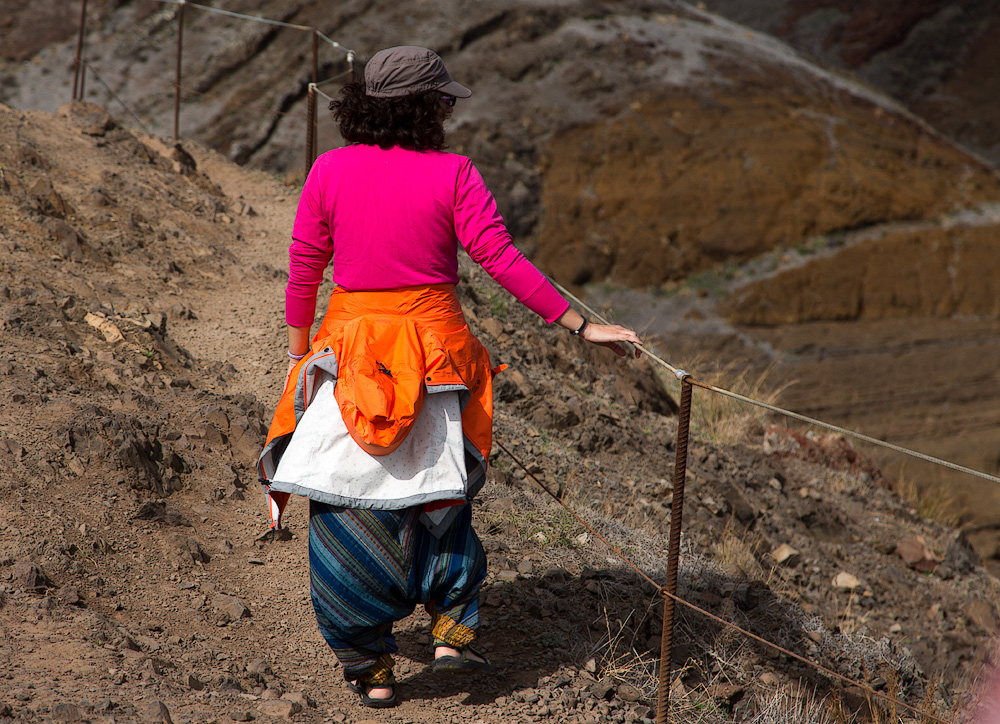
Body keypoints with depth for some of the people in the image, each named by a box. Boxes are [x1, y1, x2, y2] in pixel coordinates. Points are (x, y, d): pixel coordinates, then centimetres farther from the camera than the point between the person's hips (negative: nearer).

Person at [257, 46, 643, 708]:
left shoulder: (330, 171, -4)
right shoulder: (453, 174, -9)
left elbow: (303, 269, 1)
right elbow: (502, 260, -12)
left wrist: (299, 351, 14)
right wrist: (581, 326, -8)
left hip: (350, 345, 1)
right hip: (434, 345, -1)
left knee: (349, 506, 9)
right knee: (437, 490, 22)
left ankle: (372, 670, 10)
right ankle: (453, 629, 16)